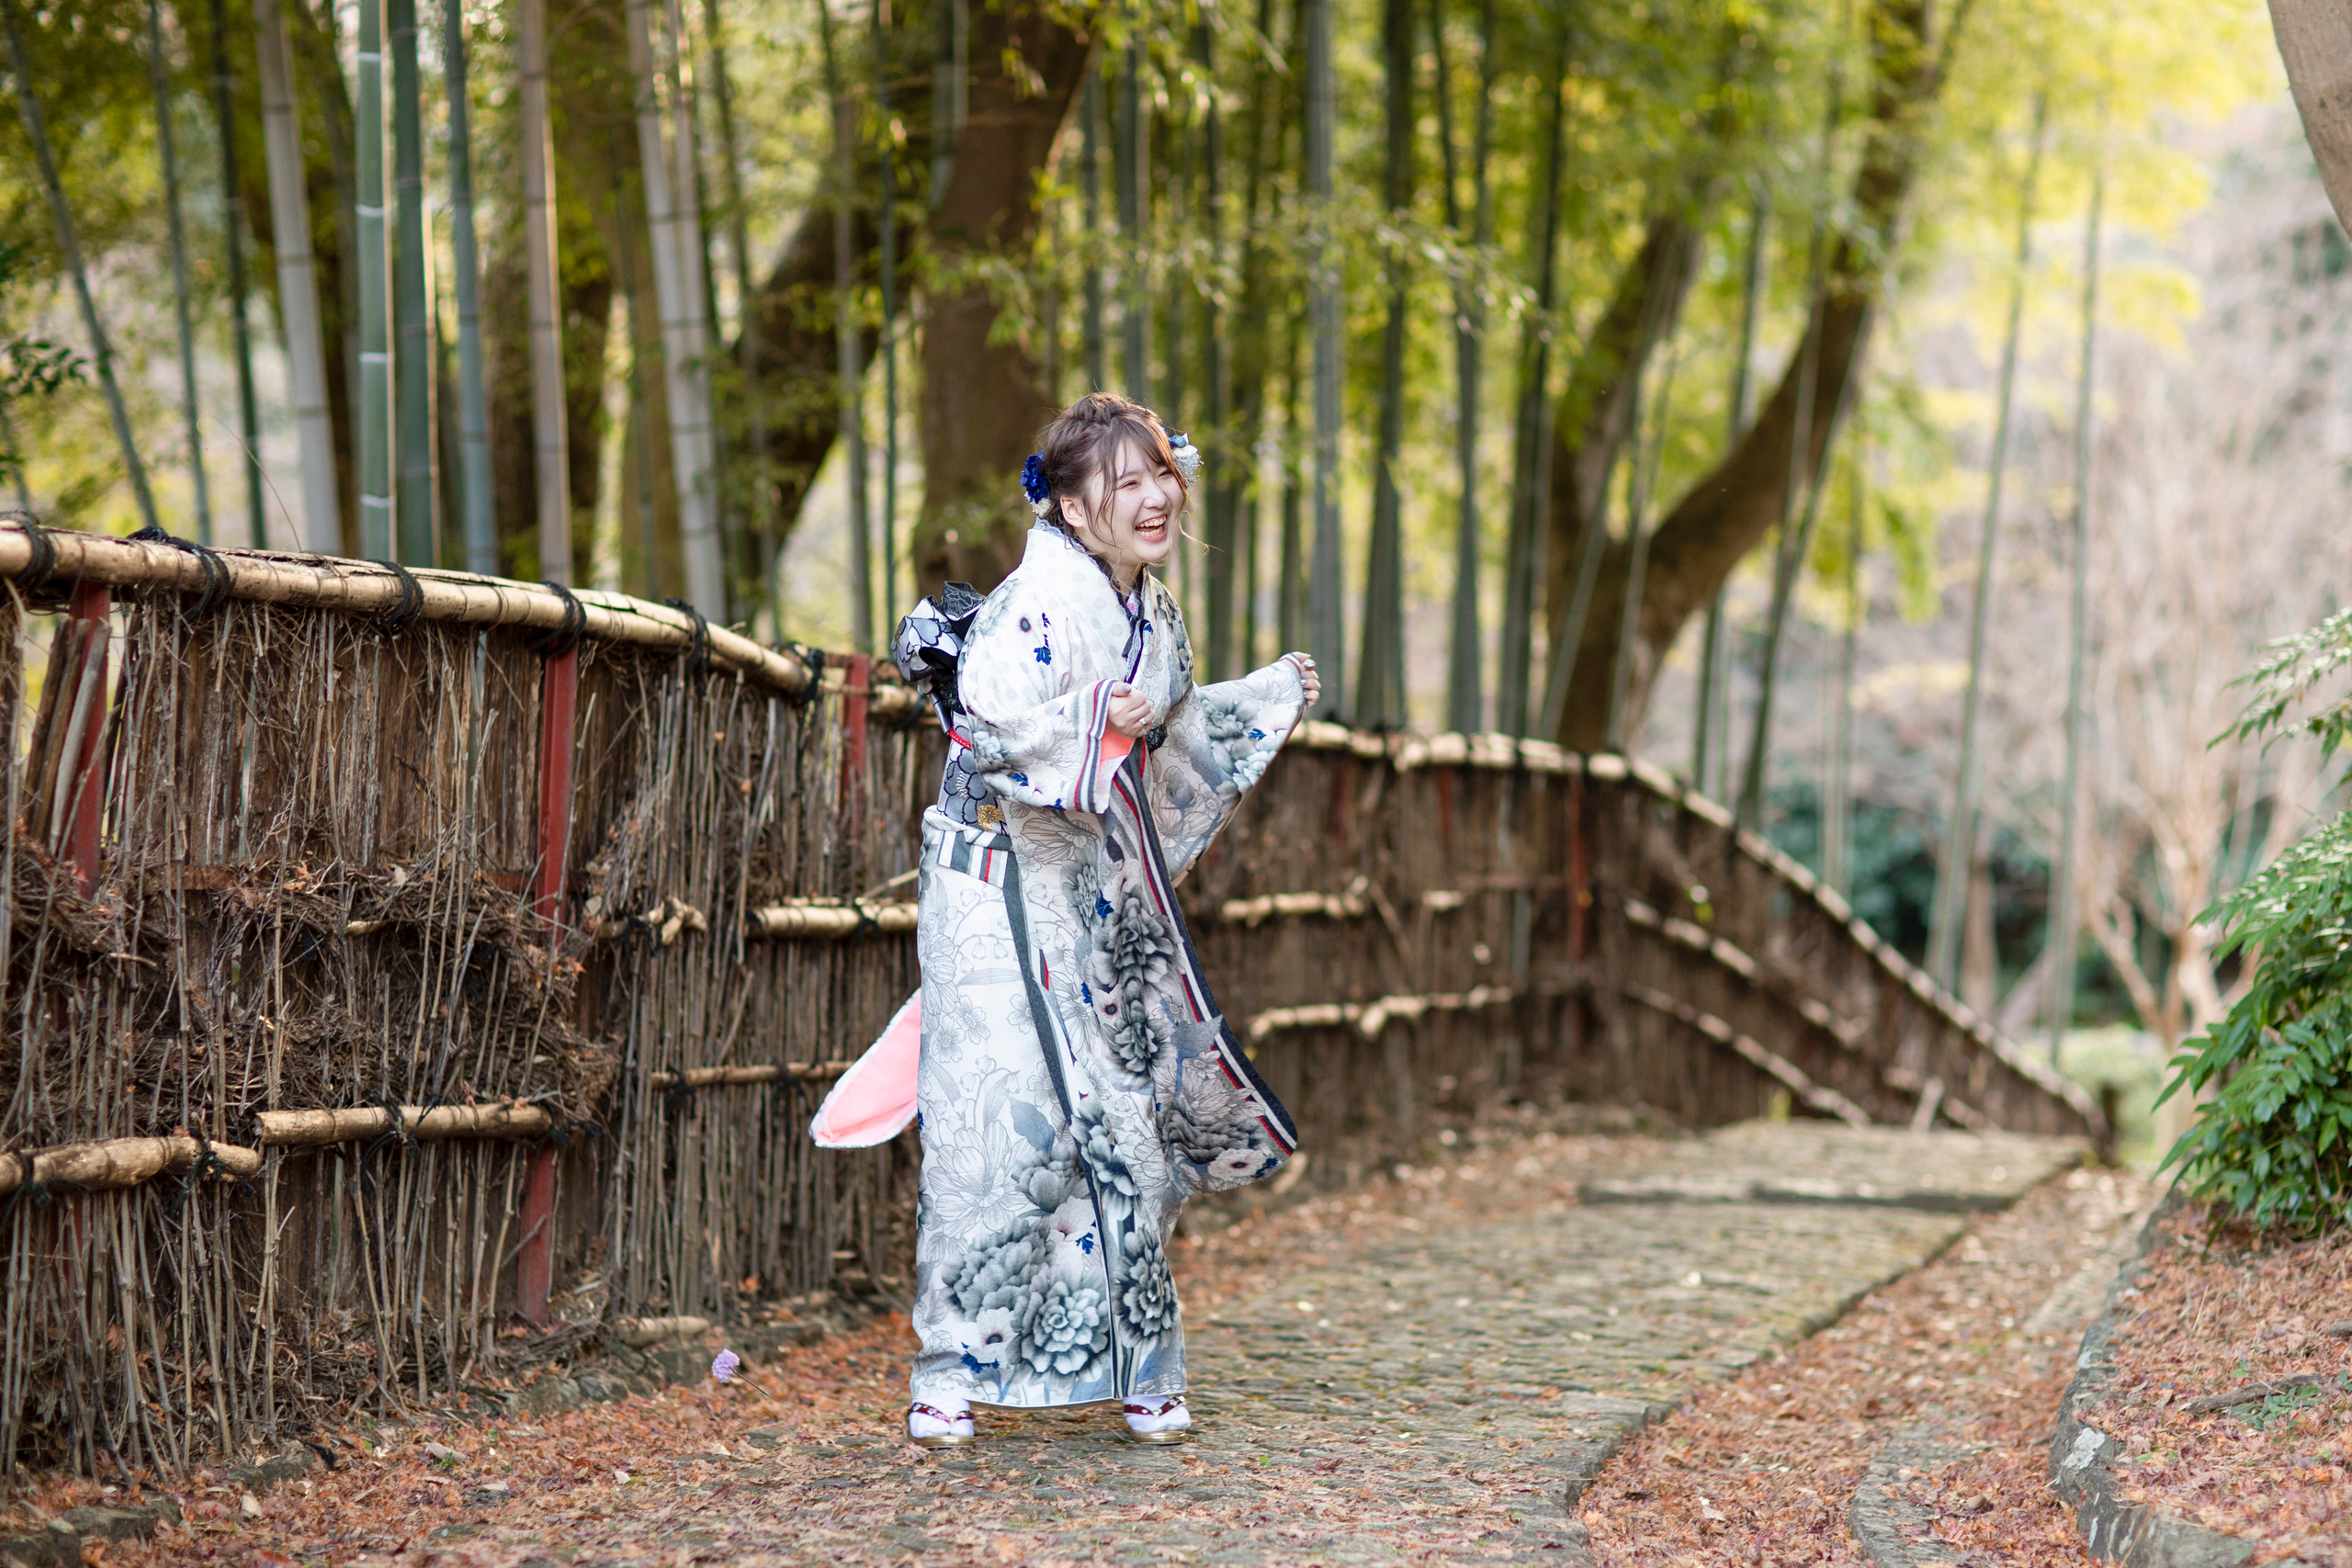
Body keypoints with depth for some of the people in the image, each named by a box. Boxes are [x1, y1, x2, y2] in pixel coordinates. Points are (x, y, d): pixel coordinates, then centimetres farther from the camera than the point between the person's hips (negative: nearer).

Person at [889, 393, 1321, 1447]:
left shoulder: (1153, 612, 11)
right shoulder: (1040, 603, -16)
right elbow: (991, 724, -26)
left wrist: (1267, 698, 22)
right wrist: (1094, 723, -35)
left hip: (1101, 895, 8)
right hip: (1004, 885, -8)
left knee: (1121, 1125, 9)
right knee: (1008, 1122, -11)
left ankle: (1127, 1368, 19)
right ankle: (952, 1370, -1)